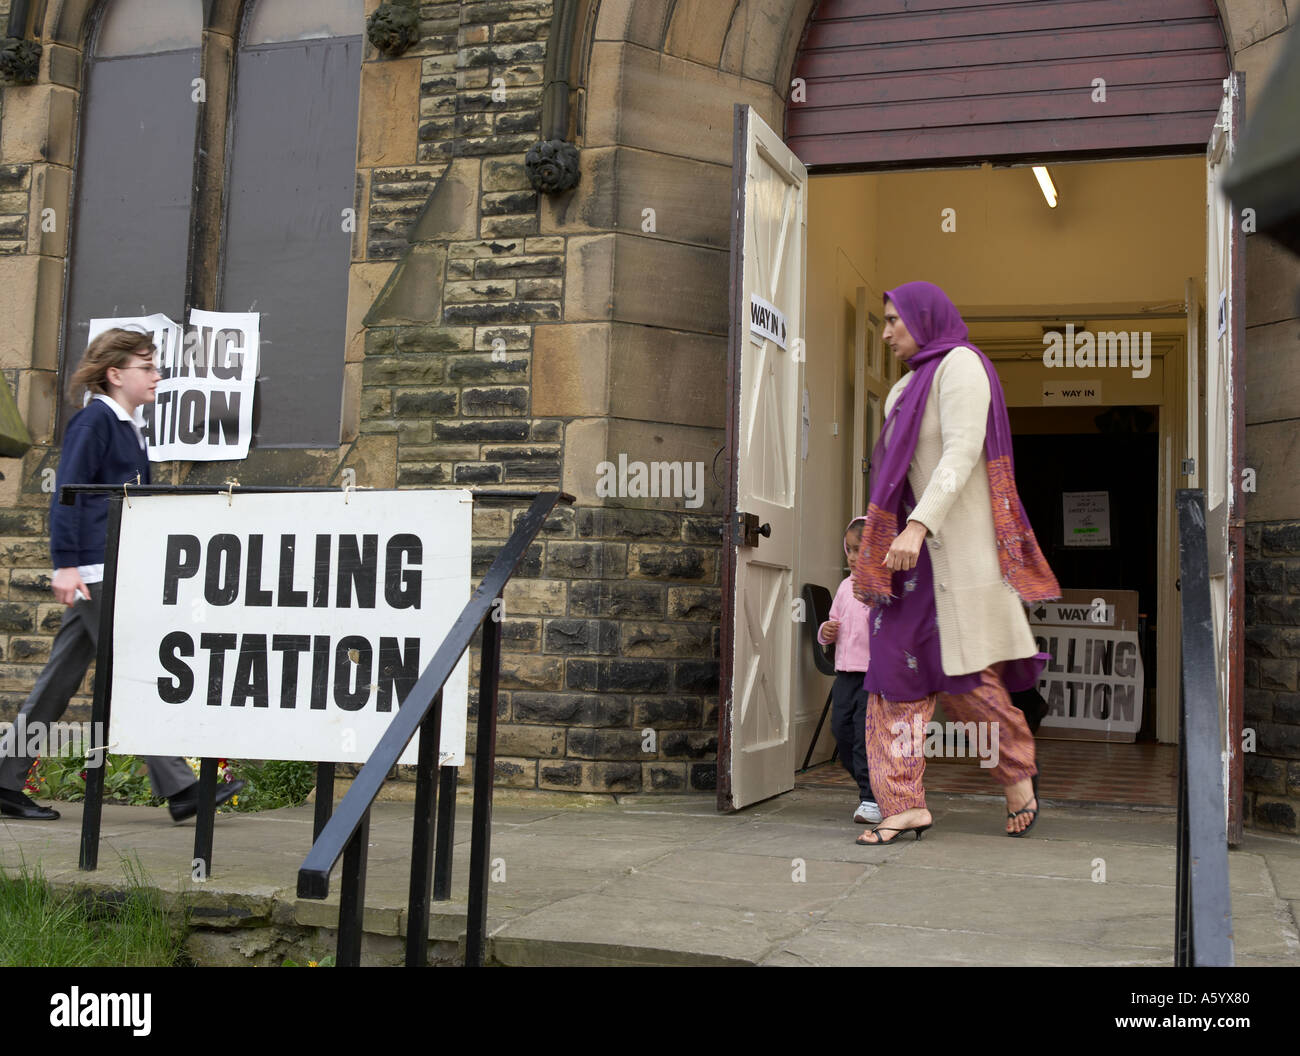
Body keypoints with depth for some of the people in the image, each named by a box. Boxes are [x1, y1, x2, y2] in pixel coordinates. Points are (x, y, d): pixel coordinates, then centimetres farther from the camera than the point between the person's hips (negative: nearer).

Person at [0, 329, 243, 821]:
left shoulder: (128, 427, 19)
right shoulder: (93, 420, -8)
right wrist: (65, 564, -19)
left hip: (115, 570, 9)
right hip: (93, 569, -9)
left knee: (61, 679, 11)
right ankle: (178, 787, -6)